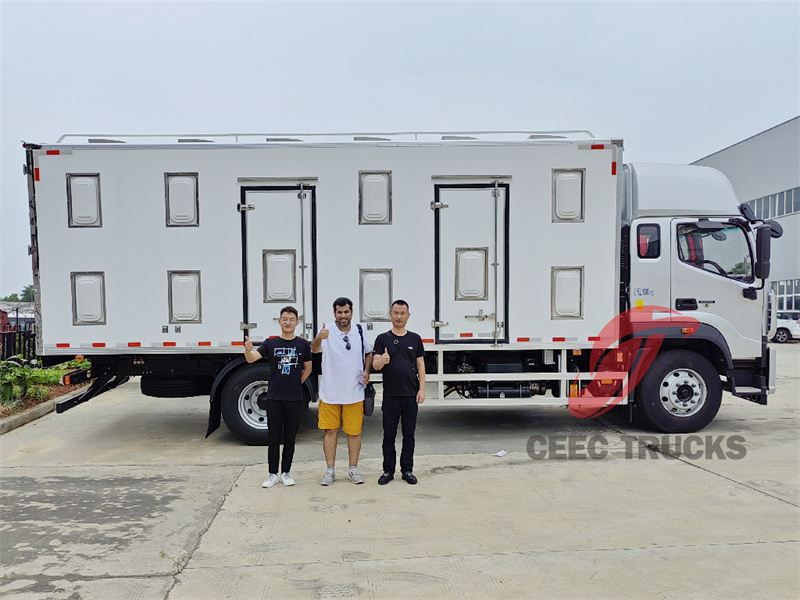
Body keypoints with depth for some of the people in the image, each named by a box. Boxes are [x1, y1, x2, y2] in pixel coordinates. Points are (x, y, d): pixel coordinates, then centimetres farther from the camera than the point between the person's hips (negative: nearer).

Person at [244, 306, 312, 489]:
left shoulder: (303, 344, 4)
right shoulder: (270, 343, 1)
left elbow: (308, 368, 14)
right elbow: (251, 358, -13)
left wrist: (296, 384, 6)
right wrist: (248, 350, -34)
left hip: (294, 399, 1)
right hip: (274, 398, -1)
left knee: (289, 438, 9)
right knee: (274, 438, 6)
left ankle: (285, 473, 21)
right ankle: (272, 474, 16)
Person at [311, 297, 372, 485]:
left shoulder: (360, 331, 3)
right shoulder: (327, 332, -7)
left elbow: (368, 353, 17)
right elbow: (314, 349, -26)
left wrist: (367, 371, 0)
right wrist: (319, 339, -49)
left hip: (354, 392, 2)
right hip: (330, 392, -2)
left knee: (354, 431, 7)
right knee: (330, 430, 5)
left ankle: (353, 469, 20)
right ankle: (330, 470, 17)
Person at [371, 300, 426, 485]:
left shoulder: (415, 339, 8)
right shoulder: (383, 339, 2)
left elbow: (420, 365, 7)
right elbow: (375, 365, -6)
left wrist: (422, 389, -2)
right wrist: (382, 361, -30)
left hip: (411, 395, 1)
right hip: (390, 395, -1)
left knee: (409, 434, 8)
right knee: (389, 434, 6)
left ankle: (407, 470, 20)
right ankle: (388, 470, 17)